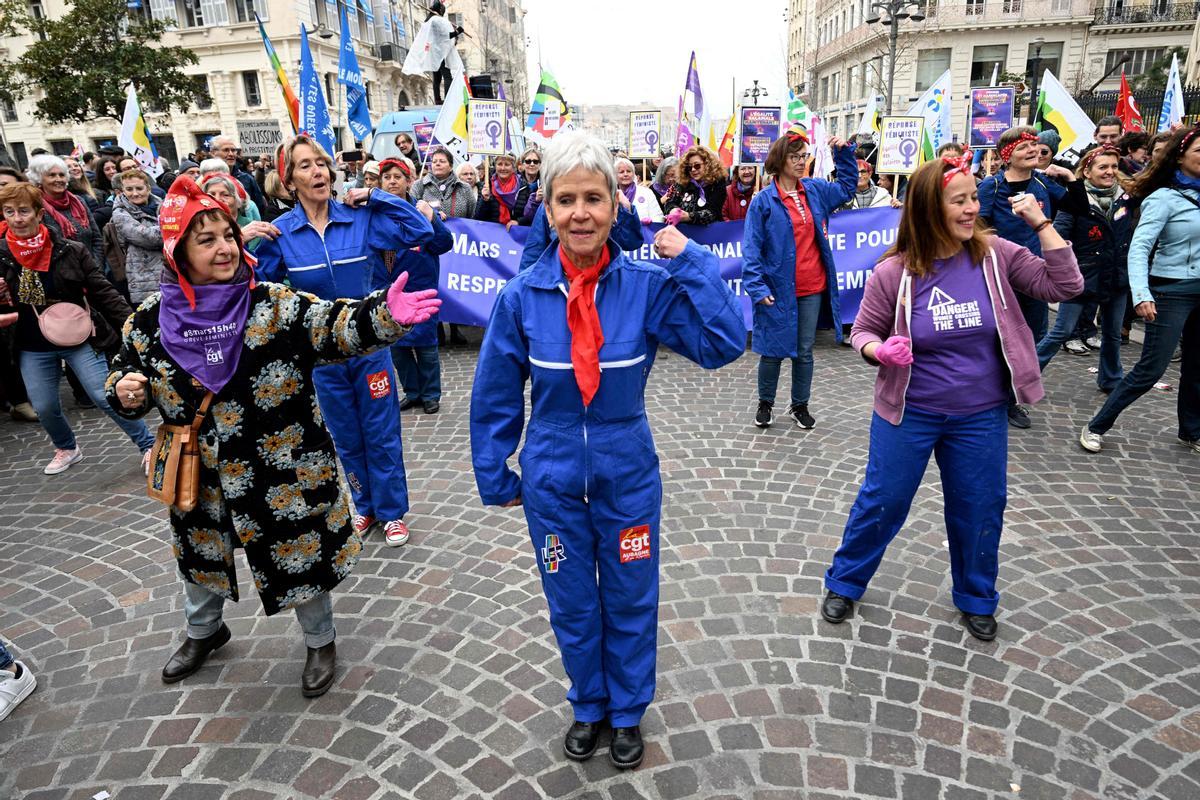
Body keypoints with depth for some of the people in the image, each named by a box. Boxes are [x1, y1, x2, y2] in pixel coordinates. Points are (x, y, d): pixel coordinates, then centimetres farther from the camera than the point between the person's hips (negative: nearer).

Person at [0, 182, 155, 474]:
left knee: (106, 397, -7)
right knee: (44, 407, 12)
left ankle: (149, 445, 6)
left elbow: (103, 291, -8)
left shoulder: (71, 251, -10)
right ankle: (67, 449, 37)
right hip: (33, 349, 4)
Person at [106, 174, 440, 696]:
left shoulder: (274, 305, -14)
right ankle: (203, 631, 57)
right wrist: (125, 393, -13)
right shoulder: (151, 321, -4)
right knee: (202, 558, 26)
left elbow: (337, 326, -26)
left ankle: (320, 641, 39)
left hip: (284, 472, -3)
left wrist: (383, 315, -45)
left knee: (302, 557, 11)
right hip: (201, 477, 4)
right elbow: (126, 374, 11)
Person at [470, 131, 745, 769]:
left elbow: (723, 344, -21)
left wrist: (690, 261, -23)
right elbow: (494, 397, -2)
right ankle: (588, 707, 46)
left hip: (628, 477, 0)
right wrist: (496, 478, 4)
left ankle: (627, 712, 44)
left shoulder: (648, 285, -13)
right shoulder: (521, 296, -11)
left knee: (630, 603, 18)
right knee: (572, 607, 19)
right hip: (551, 482, 1)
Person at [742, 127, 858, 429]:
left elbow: (847, 187, 25)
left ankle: (799, 405, 28)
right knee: (773, 350, 8)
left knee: (804, 351, 12)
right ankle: (765, 403, 28)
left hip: (812, 288, 4)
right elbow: (752, 247, -11)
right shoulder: (764, 201, -9)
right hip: (778, 289, -4)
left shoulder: (815, 190, 7)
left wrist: (844, 153, 13)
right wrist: (757, 286, -19)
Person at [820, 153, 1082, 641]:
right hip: (908, 414, -2)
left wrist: (1041, 224, -10)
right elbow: (863, 331, -3)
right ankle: (844, 583, 31)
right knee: (882, 503, 9)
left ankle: (976, 600, 39)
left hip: (981, 417, 3)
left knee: (980, 510, 15)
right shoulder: (895, 272, -13)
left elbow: (1064, 286, -4)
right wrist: (879, 350, -26)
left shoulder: (994, 255, -6)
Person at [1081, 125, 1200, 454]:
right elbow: (1139, 248, -21)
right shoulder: (1163, 198, -11)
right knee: (1150, 370, -8)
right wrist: (1142, 295, -32)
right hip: (1172, 291, -7)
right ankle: (1096, 426, 3)